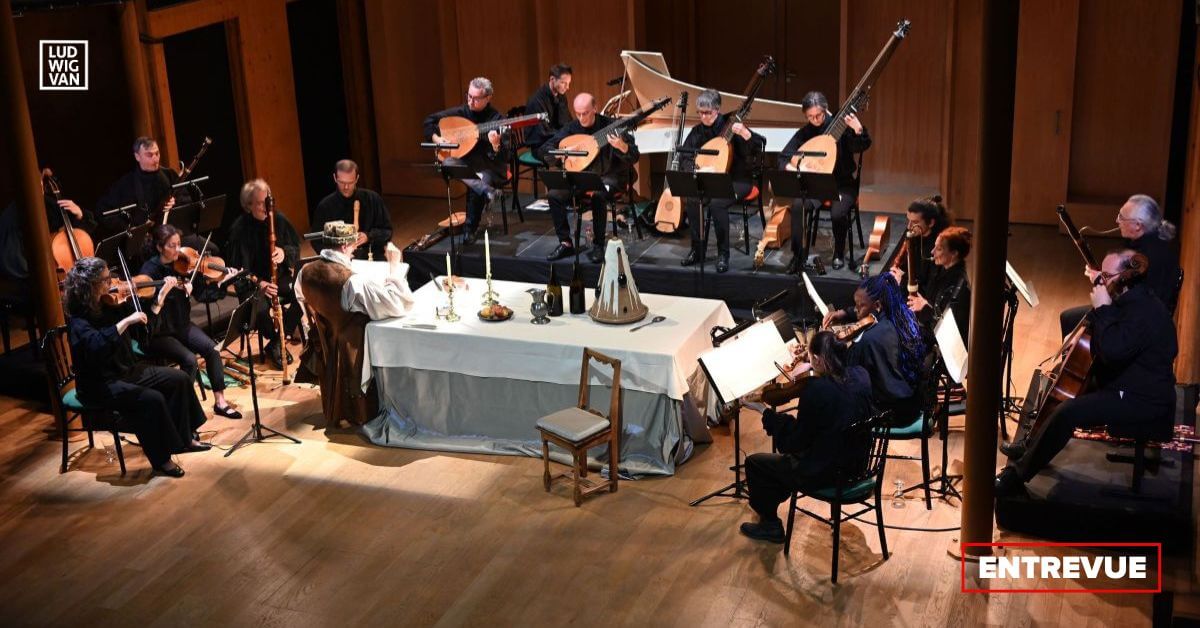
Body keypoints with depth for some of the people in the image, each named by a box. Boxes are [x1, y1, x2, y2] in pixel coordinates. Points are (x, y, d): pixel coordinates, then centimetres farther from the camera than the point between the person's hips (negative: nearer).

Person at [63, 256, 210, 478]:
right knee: (151, 399, -28)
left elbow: (146, 319, 14)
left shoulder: (105, 306, 2)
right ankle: (161, 459, -12)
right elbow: (95, 344, -42)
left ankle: (183, 438, 17)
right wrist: (126, 321, -42)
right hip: (100, 386, -9)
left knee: (179, 379, 4)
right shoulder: (78, 318, -21)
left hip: (124, 371, 9)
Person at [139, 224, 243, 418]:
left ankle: (220, 401, -7)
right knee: (189, 359, -26)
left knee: (212, 349, -16)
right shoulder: (149, 270, -16)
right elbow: (149, 311, -24)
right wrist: (164, 291, -39)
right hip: (158, 333, -5)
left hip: (181, 324, 6)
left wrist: (223, 280, -7)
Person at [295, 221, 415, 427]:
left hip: (324, 347, 7)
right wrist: (395, 266, -24)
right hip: (352, 352, -7)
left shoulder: (305, 273, -12)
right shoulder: (355, 281, -34)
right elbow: (397, 304, -33)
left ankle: (335, 410, 52)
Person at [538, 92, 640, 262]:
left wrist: (622, 146, -36)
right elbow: (543, 150, 2)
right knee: (554, 196, -19)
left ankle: (598, 246, -22)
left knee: (598, 196, -37)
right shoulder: (572, 128, 1)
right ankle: (565, 243, -7)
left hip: (608, 178, -5)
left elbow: (634, 158, -14)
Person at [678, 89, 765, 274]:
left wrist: (745, 133, -39)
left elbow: (760, 145, -19)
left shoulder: (730, 125, -11)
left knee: (716, 203, -32)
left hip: (737, 181, -5)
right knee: (692, 200, -23)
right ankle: (697, 250, -7)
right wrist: (694, 169, -10)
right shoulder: (697, 131, 4)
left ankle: (723, 254, -18)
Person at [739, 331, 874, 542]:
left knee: (754, 463, 12)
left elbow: (796, 442, -19)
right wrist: (814, 370, 5)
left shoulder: (816, 390, -30)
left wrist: (767, 414, -9)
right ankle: (772, 503, 51)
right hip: (856, 463, 8)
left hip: (824, 472, -8)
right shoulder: (860, 375, -10)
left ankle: (770, 525, 27)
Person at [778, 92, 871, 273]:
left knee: (837, 213, -30)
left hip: (842, 185, -2)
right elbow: (783, 158, 3)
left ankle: (839, 253, -1)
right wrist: (792, 169, -19)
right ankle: (797, 256, -16)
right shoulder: (804, 133, 1)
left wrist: (858, 130, -41)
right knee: (797, 205, -27)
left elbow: (863, 146, -20)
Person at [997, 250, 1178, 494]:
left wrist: (1102, 309, -28)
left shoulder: (1144, 311, -26)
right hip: (1126, 381, 11)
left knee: (1067, 413, -26)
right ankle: (1033, 445, 34)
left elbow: (1112, 351, -37)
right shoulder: (1130, 299, 6)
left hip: (1143, 400, -11)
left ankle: (1016, 475, -17)